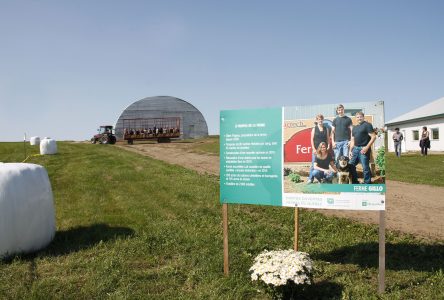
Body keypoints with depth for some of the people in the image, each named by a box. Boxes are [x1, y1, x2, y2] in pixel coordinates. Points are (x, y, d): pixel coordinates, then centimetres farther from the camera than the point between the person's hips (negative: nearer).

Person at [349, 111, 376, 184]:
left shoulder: (367, 125, -3)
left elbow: (373, 137, -10)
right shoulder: (354, 127, 19)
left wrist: (367, 147, -16)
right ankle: (355, 182, 20)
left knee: (365, 167, -6)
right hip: (355, 148, 7)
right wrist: (350, 150, 12)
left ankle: (367, 183, 3)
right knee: (350, 165, 7)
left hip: (364, 149, -7)